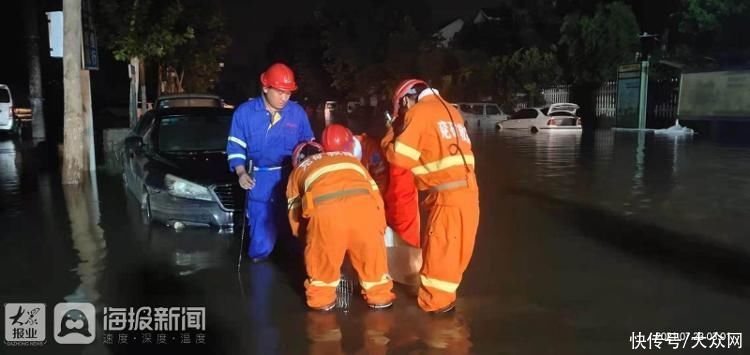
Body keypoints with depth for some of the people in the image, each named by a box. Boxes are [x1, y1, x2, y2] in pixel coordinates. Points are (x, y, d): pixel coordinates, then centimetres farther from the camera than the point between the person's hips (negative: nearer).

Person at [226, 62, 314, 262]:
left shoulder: (298, 112, 4)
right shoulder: (245, 112, 1)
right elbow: (235, 146, 5)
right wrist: (241, 172, -10)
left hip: (293, 182, 1)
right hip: (260, 183, -1)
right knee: (261, 240, -1)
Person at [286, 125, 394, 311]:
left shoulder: (298, 170, 36)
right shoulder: (351, 158, 41)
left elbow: (295, 213, 34)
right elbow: (375, 192, 34)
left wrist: (306, 234, 52)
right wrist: (379, 228, 44)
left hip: (324, 206, -2)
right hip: (362, 202, 2)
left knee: (322, 253, 22)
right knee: (372, 249, 22)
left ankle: (322, 297, 34)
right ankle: (379, 295, 34)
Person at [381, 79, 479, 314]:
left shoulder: (420, 111, -2)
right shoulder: (450, 110, 20)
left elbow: (399, 155, -5)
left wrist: (392, 136, 11)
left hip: (448, 194, -8)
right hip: (466, 189, 8)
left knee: (440, 248, 2)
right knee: (454, 247, 17)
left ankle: (435, 301, 12)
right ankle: (443, 294, 30)